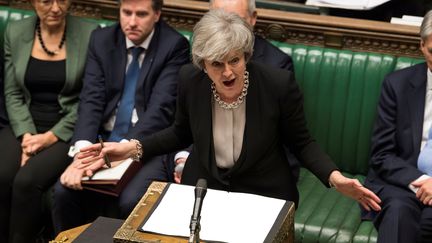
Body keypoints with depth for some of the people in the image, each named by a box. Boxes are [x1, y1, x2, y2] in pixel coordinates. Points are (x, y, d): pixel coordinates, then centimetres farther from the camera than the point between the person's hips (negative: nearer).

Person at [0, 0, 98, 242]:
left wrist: (51, 137, -13)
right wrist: (26, 136, -10)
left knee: (27, 180, -28)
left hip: (66, 131, -3)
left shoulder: (90, 34, -5)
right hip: (24, 127, 3)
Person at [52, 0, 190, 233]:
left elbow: (161, 107, -16)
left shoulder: (175, 46, -7)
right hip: (103, 140, 4)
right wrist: (82, 151, -23)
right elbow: (91, 99, -5)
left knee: (131, 201, -31)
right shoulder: (101, 40, 5)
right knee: (64, 191, -21)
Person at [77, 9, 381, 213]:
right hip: (203, 185, 2)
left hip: (263, 193, -2)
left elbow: (301, 142, -5)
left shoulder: (279, 84, -20)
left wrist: (335, 177, -21)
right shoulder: (190, 80, -11)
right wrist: (134, 147, -5)